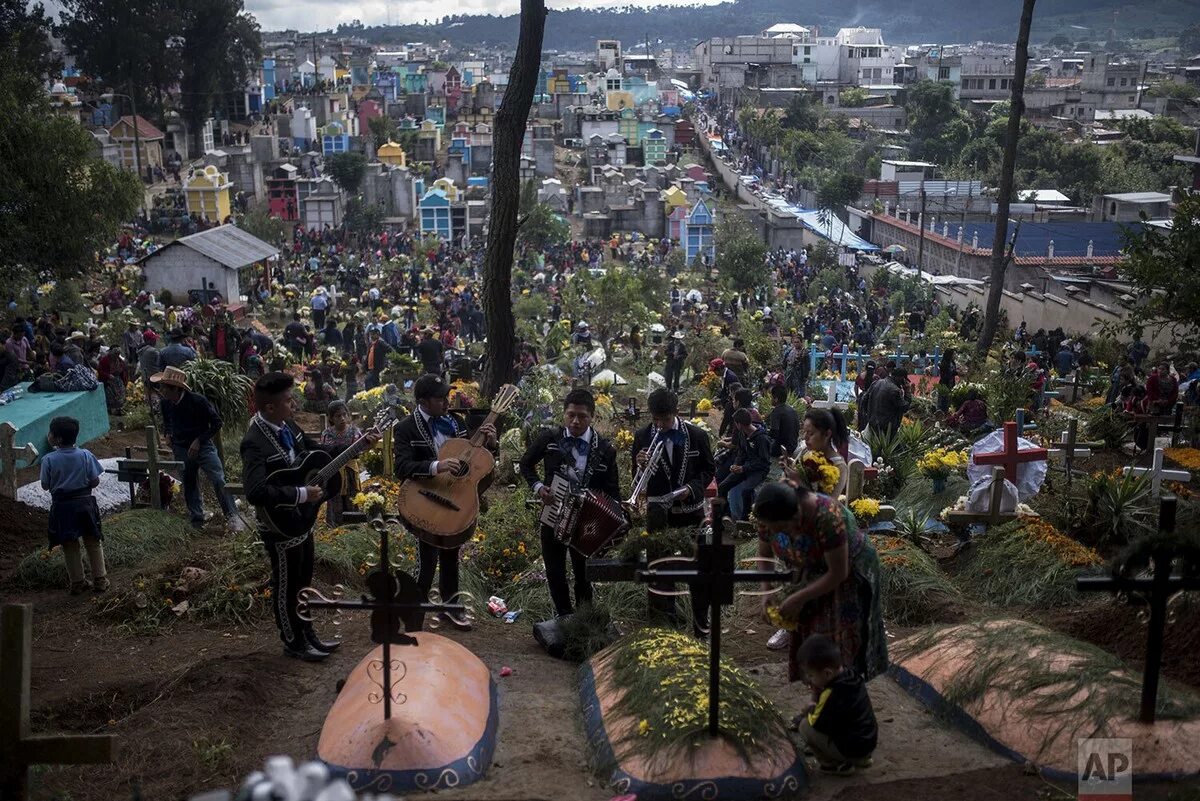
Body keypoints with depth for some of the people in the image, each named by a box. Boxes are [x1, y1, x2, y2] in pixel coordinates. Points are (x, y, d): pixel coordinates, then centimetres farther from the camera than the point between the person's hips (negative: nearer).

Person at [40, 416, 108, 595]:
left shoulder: (49, 459, -13)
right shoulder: (85, 455, -9)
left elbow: (45, 486, -5)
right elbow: (95, 482, -5)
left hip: (62, 506, -1)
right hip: (85, 503, 1)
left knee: (70, 546, 12)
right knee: (93, 543, 13)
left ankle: (77, 583, 18)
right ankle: (100, 580, 17)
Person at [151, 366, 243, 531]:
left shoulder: (197, 400, -19)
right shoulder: (166, 404, -2)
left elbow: (217, 423, -11)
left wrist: (199, 440, -15)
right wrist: (169, 433, 3)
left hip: (203, 447, -5)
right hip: (181, 451, 5)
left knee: (219, 481, -15)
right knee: (189, 486, 10)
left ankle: (233, 517, -8)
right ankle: (197, 520, 23)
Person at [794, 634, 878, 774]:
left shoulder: (831, 695, -28)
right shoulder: (851, 676, -4)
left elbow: (816, 722, -16)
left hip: (852, 752, -9)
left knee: (805, 726, -12)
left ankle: (835, 765, 2)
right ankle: (862, 760, 22)